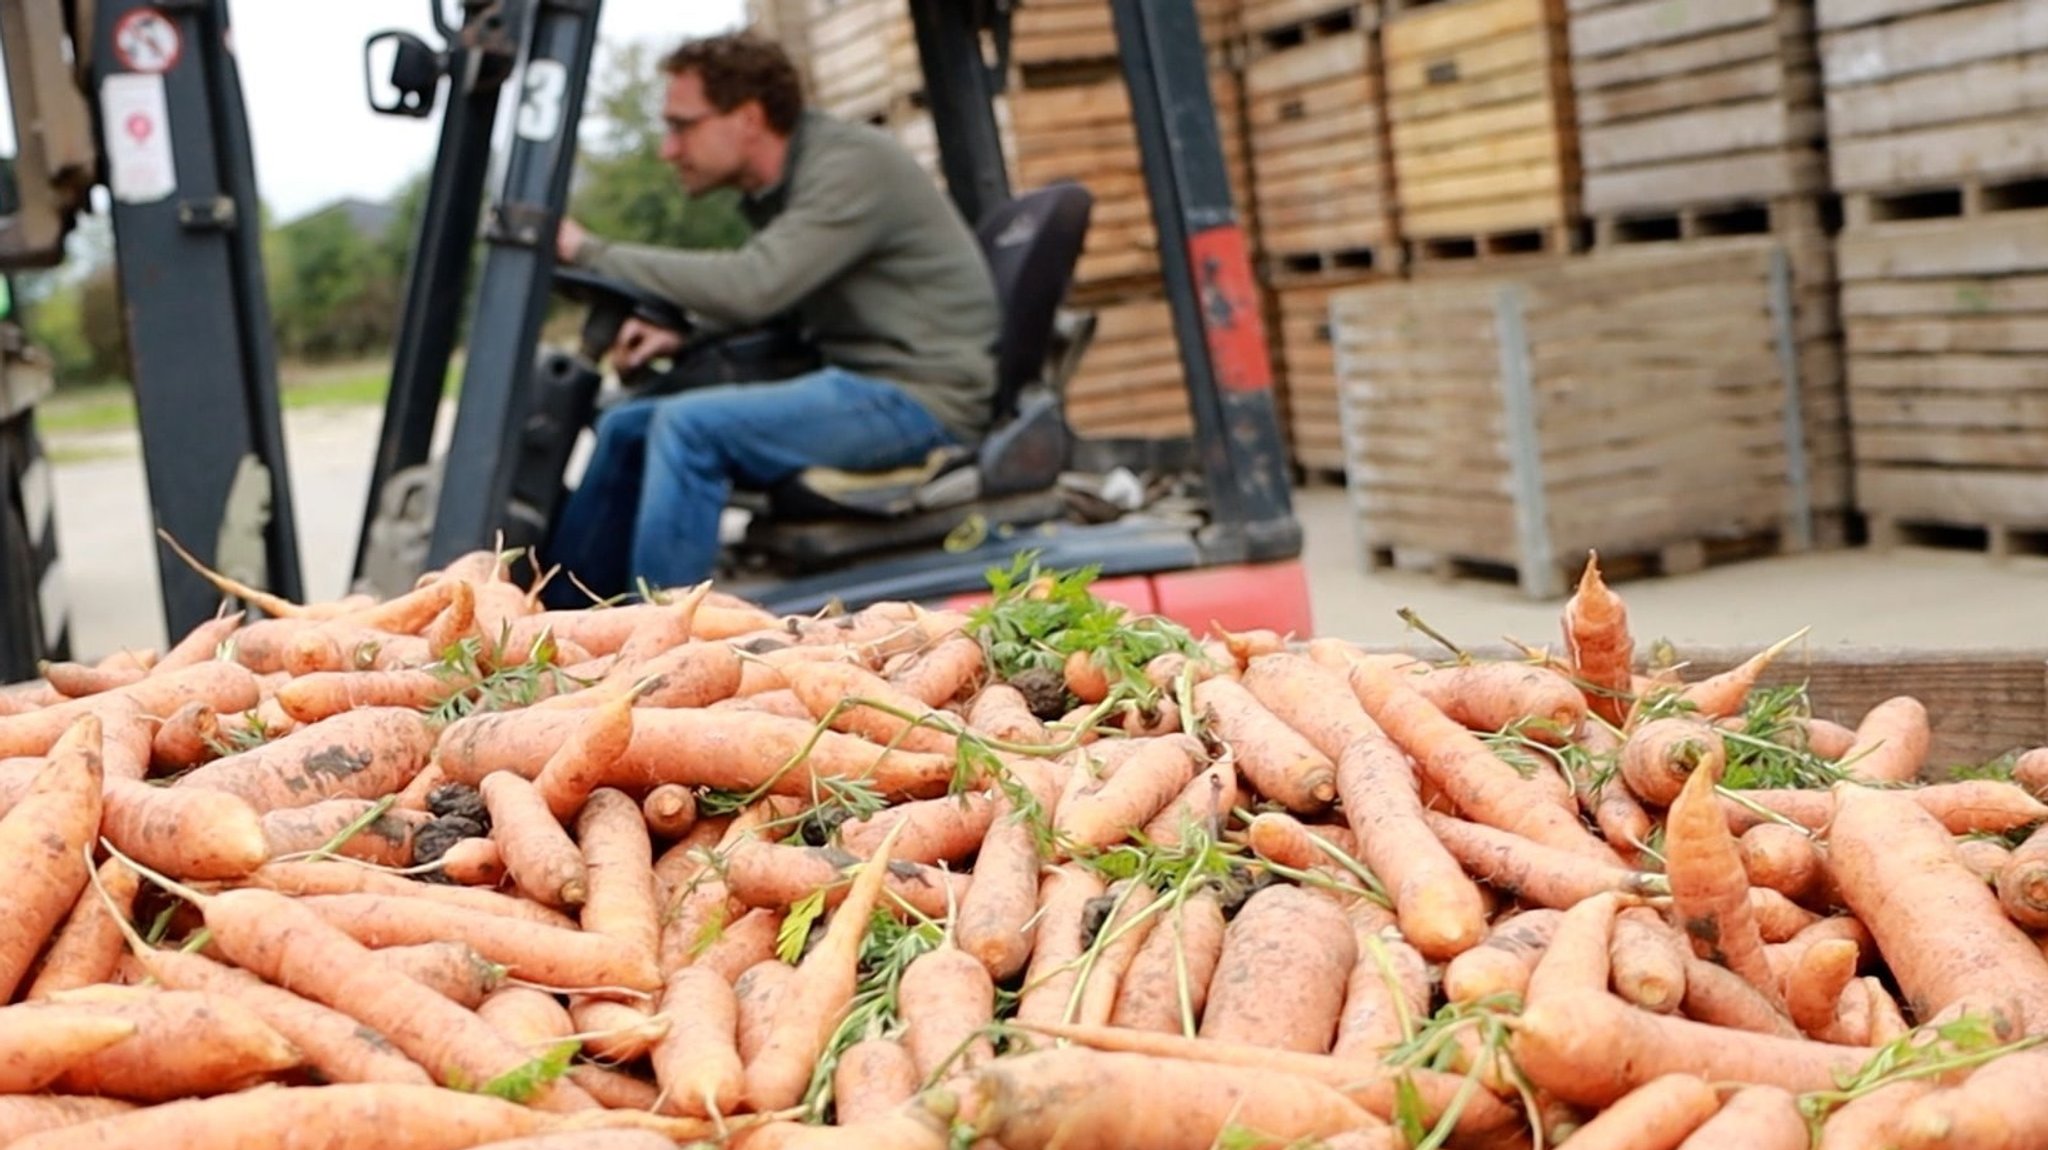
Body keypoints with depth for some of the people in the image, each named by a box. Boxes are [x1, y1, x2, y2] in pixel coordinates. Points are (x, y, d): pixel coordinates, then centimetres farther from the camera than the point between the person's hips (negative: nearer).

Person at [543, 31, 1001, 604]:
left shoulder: (854, 168, -17)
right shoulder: (776, 186, 11)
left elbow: (752, 284, -28)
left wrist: (590, 252, -21)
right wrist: (682, 332, 0)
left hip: (923, 400, -10)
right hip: (856, 384, 10)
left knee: (690, 424, -24)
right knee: (627, 427, 7)